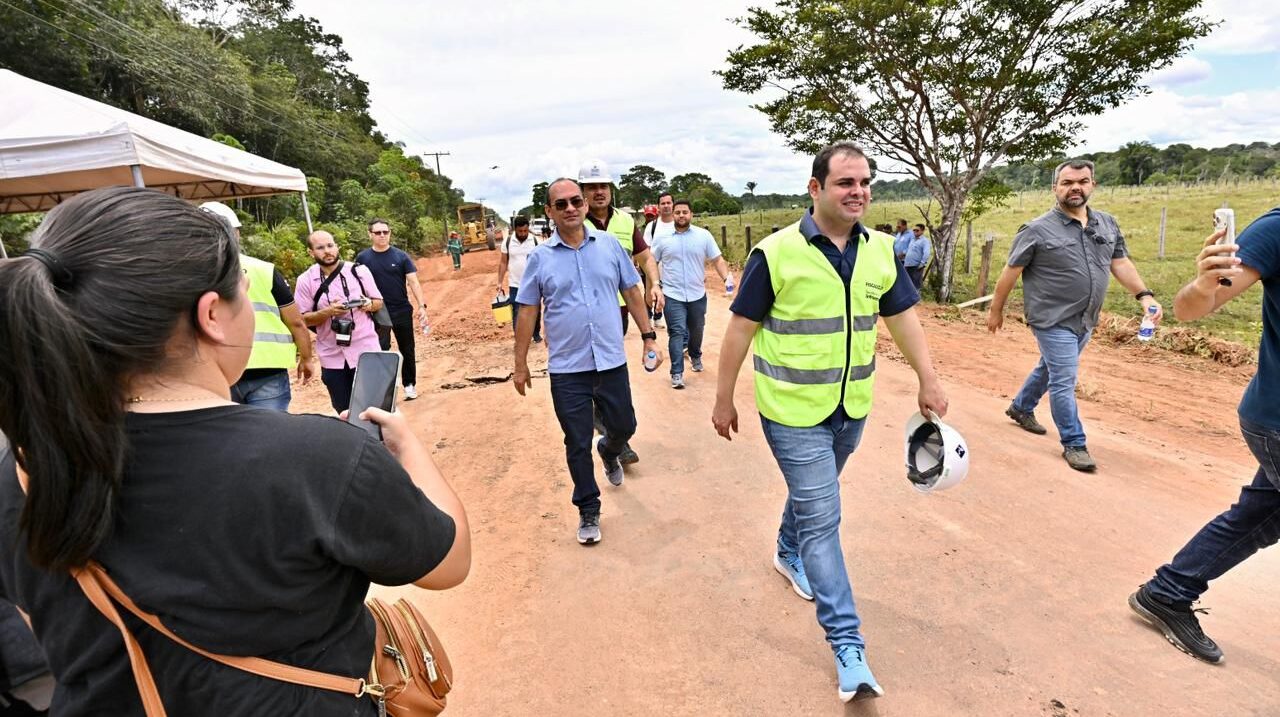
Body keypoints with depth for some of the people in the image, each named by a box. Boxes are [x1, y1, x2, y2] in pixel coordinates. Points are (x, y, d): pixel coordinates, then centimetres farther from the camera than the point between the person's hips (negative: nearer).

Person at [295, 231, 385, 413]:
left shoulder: (359, 271, -3)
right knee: (344, 411, 12)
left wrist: (368, 304, -17)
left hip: (365, 352, -1)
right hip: (332, 358, 1)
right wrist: (328, 311, -19)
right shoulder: (305, 280, -2)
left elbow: (378, 302, 6)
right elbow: (302, 319, -1)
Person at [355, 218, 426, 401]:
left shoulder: (401, 256, -3)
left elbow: (413, 282, -7)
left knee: (407, 350, 11)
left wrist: (421, 305, -17)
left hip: (403, 311, 1)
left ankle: (409, 385, 26)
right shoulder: (363, 258, -1)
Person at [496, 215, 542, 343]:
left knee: (535, 311, 13)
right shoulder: (508, 242, -2)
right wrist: (500, 282, 0)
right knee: (516, 314, 2)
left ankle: (536, 334, 32)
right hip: (514, 285, 0)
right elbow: (503, 263, 4)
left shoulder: (535, 241, -5)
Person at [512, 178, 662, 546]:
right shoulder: (540, 258, -2)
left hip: (612, 361, 2)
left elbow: (632, 293, 7)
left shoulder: (609, 244, 1)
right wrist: (520, 364, 3)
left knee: (624, 426, 15)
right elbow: (527, 311, 2)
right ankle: (588, 511, 27)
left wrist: (649, 337, 3)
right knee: (577, 444, 8)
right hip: (567, 369, -1)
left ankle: (609, 452, 52)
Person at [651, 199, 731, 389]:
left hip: (697, 294, 2)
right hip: (673, 295, -2)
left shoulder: (704, 235, -1)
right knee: (677, 333, -9)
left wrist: (727, 278, -15)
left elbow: (717, 260, 0)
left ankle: (695, 356, 45)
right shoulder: (662, 237, -2)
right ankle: (677, 373, -7)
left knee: (696, 330, 19)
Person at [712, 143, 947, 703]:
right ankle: (848, 647, 6)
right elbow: (741, 329, -11)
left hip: (851, 408, 6)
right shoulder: (775, 253, -15)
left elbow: (903, 317, 9)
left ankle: (788, 554, 54)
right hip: (793, 411, -5)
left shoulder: (880, 250, 1)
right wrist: (724, 400, -7)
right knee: (822, 519, -3)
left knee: (812, 494, 25)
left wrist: (929, 381, 3)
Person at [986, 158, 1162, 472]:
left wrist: (1144, 295, -3)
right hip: (1053, 321, -6)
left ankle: (1020, 408, 43)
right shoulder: (1037, 230, -11)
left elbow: (1121, 264, 10)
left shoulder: (1107, 224, 7)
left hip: (1085, 321, 7)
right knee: (1064, 380, -5)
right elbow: (1010, 272, -7)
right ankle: (1074, 444, 5)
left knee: (1049, 369, 21)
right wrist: (996, 310, -3)